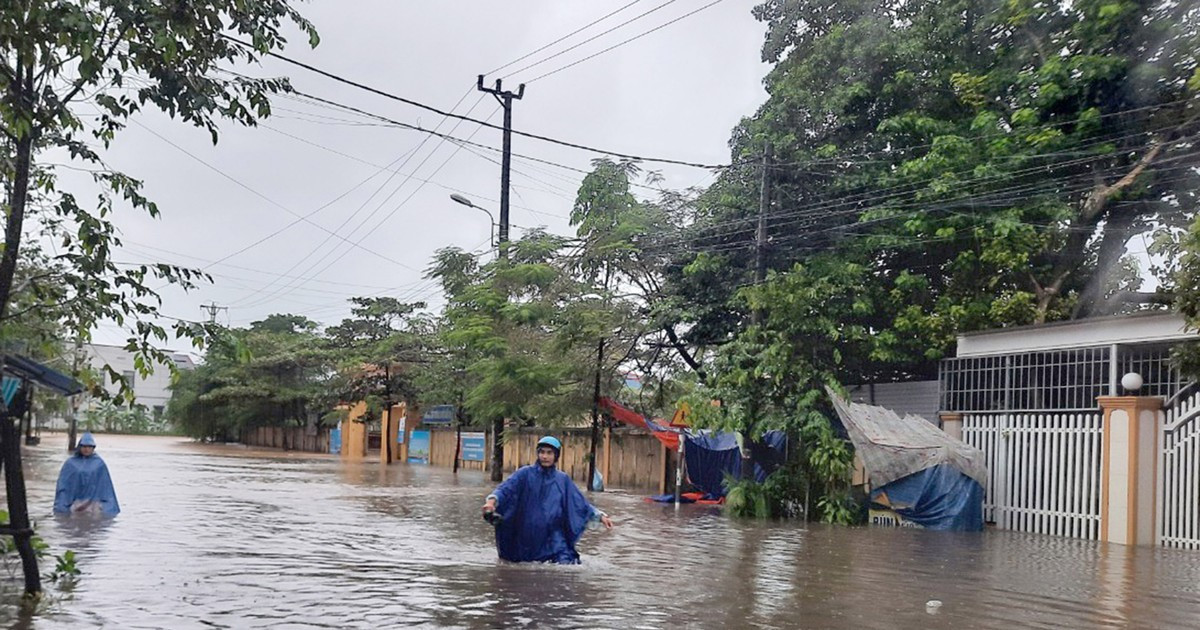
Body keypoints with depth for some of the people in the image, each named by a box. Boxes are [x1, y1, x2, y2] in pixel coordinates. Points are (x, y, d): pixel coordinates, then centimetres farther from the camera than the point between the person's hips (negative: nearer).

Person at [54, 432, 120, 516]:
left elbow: (105, 486, 8)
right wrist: (62, 506, -4)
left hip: (93, 503, 0)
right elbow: (63, 484, 4)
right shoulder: (70, 463, 5)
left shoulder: (99, 464, 6)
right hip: (75, 502, 0)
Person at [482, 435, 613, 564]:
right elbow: (505, 488, -13)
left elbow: (579, 502, 12)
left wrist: (600, 516, 2)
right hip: (526, 537, -1)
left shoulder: (562, 479, 9)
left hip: (554, 538, 1)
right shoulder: (525, 473, 0)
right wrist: (492, 500, -33)